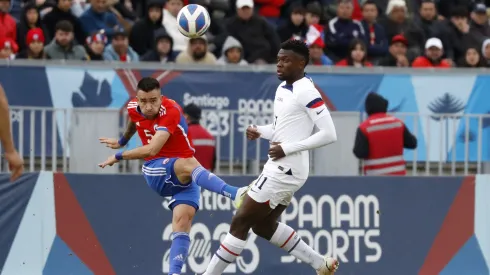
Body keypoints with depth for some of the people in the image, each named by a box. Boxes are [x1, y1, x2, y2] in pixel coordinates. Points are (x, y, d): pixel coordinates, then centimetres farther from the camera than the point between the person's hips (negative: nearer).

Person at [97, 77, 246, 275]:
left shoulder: (171, 111, -22)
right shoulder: (133, 108, -3)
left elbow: (151, 149, -30)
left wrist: (118, 157, -18)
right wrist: (122, 141, 46)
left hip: (185, 176, -1)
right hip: (155, 172, 1)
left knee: (183, 218, -24)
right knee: (187, 165, -34)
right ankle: (235, 193, -57)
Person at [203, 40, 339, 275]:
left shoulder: (305, 91, -17)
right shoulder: (283, 88, 11)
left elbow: (329, 134, -21)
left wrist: (288, 148, -22)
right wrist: (259, 131, 3)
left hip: (285, 170, -11)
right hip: (279, 168, 11)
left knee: (240, 222, -6)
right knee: (263, 225, 19)